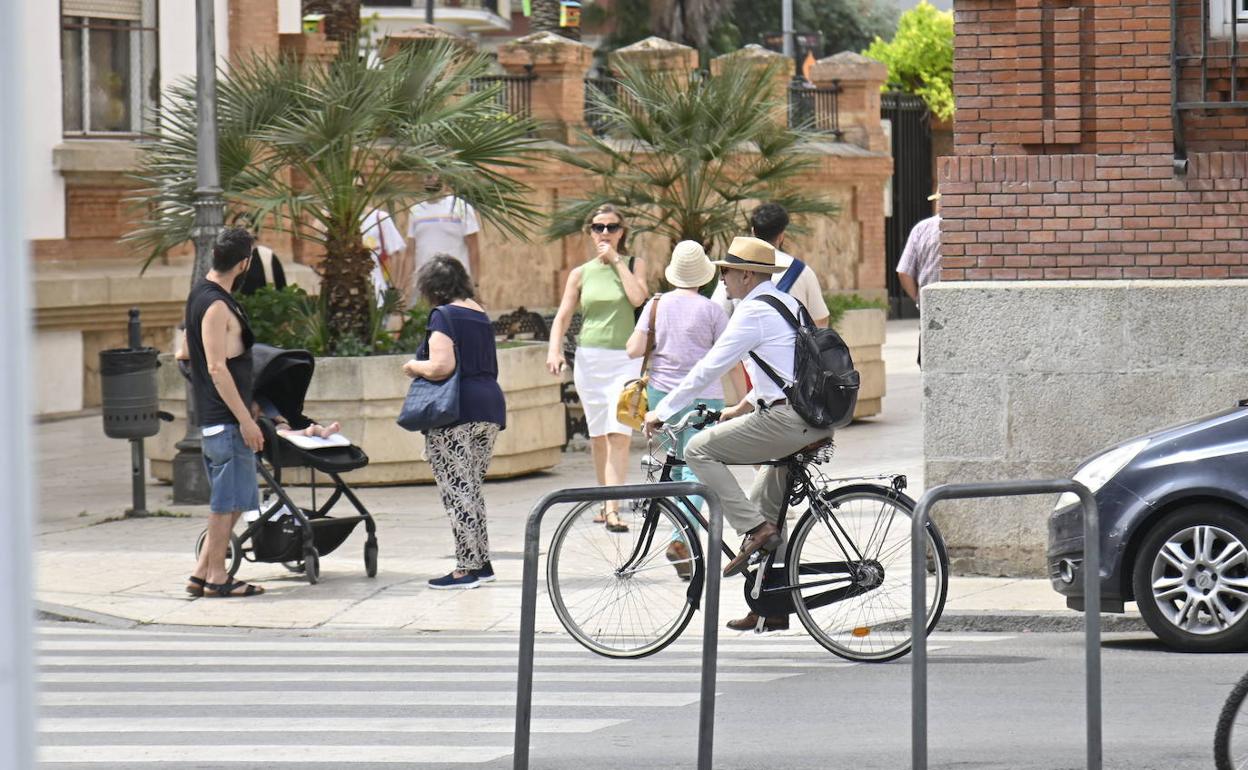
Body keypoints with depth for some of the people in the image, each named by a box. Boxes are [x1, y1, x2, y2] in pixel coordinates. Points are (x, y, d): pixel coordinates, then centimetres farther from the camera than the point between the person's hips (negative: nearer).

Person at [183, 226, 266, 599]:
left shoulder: (201, 294, 14)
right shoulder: (217, 306, -18)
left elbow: (186, 351, 24)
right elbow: (217, 368, -22)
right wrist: (245, 420, -21)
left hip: (212, 415, 10)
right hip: (226, 417, -10)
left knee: (232, 498, 14)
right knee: (228, 499, -3)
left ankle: (202, 574, 15)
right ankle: (217, 577, 2)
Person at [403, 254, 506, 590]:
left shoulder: (443, 316, -9)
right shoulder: (479, 314, 16)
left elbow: (441, 366, -21)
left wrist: (414, 366, -2)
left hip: (455, 412, -8)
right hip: (490, 404, 9)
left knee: (457, 490, -5)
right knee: (471, 489, 17)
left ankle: (467, 567, -7)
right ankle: (481, 562, 20)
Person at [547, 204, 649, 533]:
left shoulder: (634, 265, 5)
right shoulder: (581, 274, 9)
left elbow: (638, 297, -14)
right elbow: (563, 316, 6)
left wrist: (616, 261, -8)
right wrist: (554, 350, -10)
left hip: (624, 360, -3)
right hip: (589, 358, 3)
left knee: (619, 435, -15)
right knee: (598, 436, 8)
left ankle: (612, 509, -22)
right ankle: (607, 500, 23)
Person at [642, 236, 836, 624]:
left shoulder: (753, 311, -9)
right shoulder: (785, 303, 20)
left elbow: (709, 368, -9)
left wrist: (661, 413, -2)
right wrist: (743, 407, 40)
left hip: (784, 419, -10)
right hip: (816, 424, 10)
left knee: (699, 450, -4)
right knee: (765, 501, 25)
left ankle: (755, 530, -12)